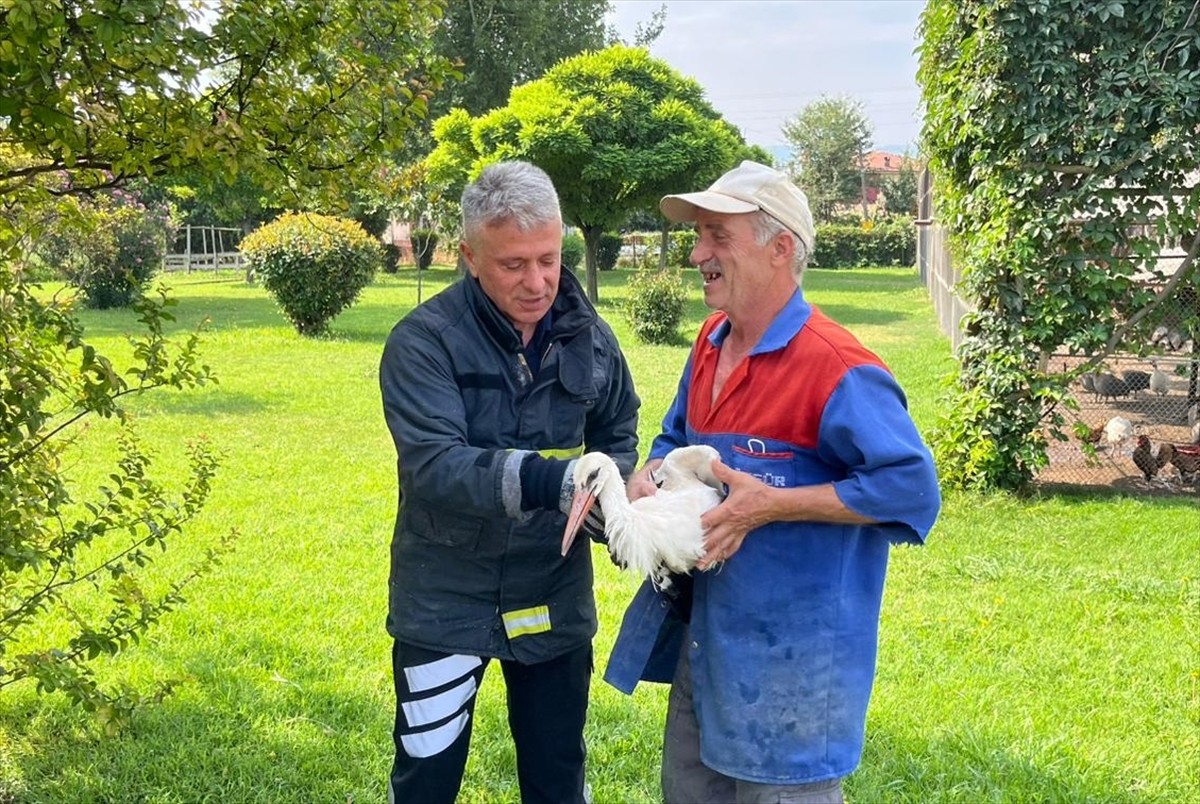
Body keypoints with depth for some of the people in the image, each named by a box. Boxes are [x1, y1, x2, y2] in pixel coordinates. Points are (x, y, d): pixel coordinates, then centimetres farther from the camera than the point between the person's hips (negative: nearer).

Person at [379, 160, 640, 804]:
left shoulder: (589, 337, -2)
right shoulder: (423, 341, -17)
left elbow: (618, 438, 11)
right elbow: (434, 465, -28)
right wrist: (548, 481, -43)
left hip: (555, 597, 3)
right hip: (445, 600, -3)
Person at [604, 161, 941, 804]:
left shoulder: (837, 369, -22)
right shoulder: (711, 343, 5)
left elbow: (911, 488, -23)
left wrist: (769, 504, -26)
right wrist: (651, 474, -5)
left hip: (790, 664, -8)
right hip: (702, 635, 8)